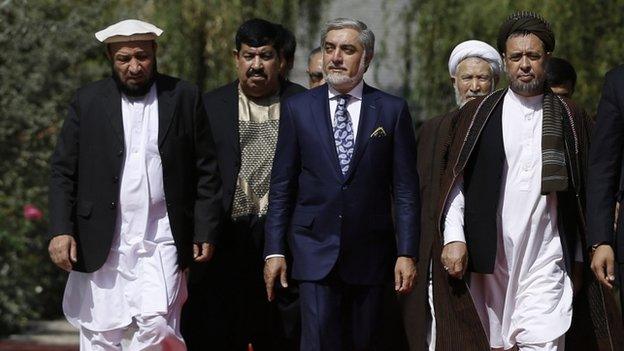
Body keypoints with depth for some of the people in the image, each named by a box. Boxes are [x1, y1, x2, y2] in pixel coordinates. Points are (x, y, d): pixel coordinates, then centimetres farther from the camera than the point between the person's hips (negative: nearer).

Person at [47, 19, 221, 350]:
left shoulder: (185, 98, 5)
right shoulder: (87, 101, 6)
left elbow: (207, 171, 6)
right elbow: (63, 171, 5)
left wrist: (205, 232, 0)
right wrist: (61, 230, -6)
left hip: (161, 241, -1)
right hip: (102, 243, 1)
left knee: (157, 324, -17)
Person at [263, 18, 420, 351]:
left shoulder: (392, 110, 4)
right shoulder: (297, 108, 5)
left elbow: (406, 189, 2)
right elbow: (281, 186, 6)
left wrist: (407, 253, -4)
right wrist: (274, 250, 1)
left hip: (370, 256, 1)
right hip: (315, 250, 0)